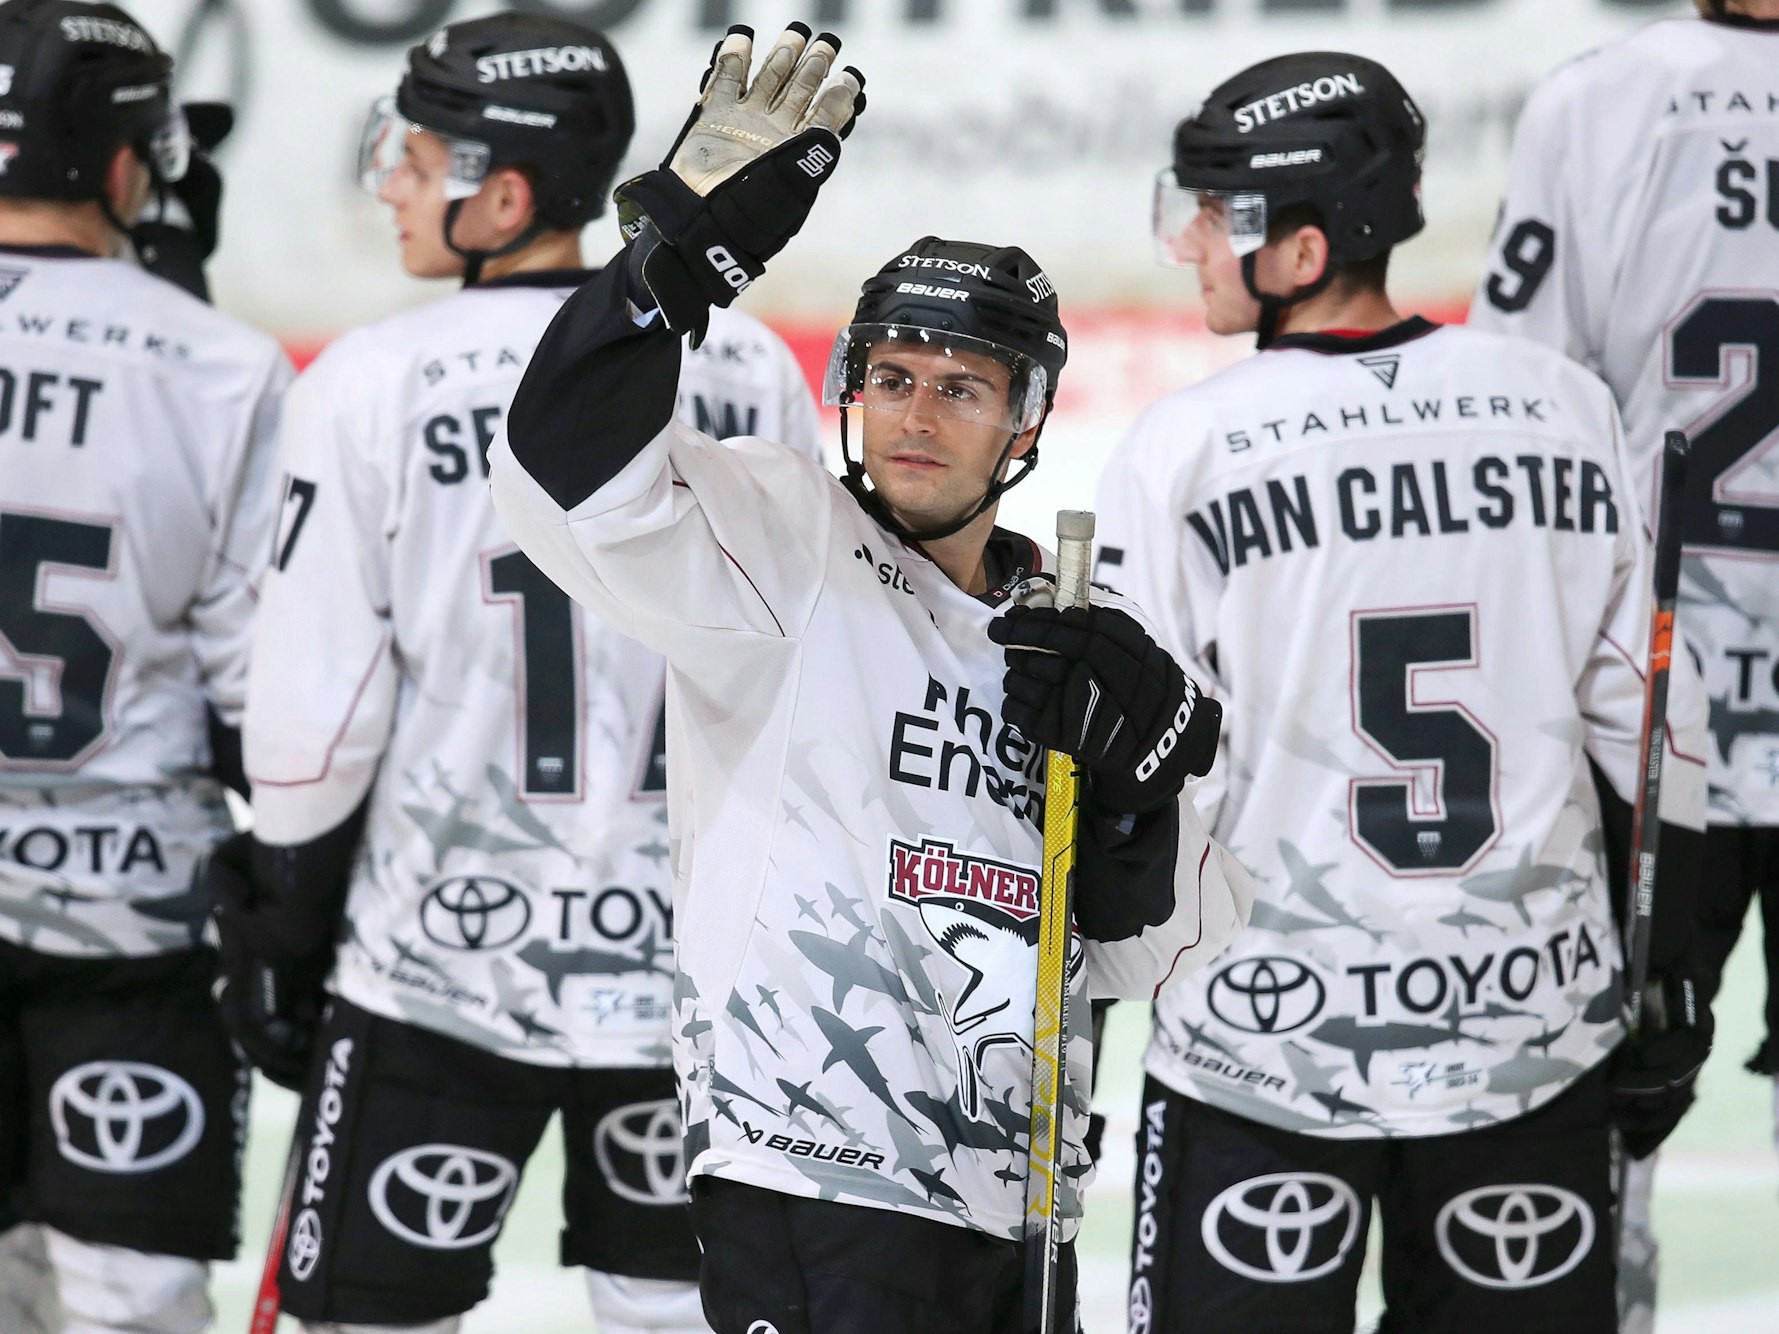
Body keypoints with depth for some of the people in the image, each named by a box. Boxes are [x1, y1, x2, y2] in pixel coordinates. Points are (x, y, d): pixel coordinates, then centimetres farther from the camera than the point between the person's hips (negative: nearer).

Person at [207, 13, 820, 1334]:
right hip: (695, 964, 3)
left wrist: (279, 923, 6)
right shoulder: (750, 370, -1)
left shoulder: (378, 381, -11)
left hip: (441, 960, -3)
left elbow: (318, 705, -7)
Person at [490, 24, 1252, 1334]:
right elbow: (572, 479, -20)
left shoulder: (1061, 640, 16)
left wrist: (1138, 782, -3)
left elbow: (1148, 954, 15)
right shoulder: (788, 548, -1)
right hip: (814, 1180, -7)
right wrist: (689, 244, -27)